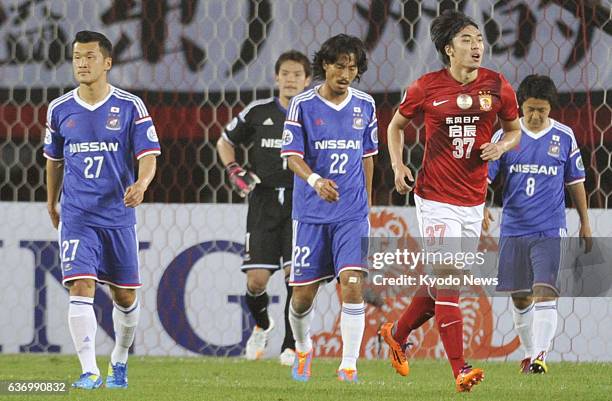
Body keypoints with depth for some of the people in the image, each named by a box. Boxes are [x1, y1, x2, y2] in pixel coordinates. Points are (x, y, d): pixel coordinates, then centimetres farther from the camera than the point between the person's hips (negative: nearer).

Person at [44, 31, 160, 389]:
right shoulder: (60, 110, 3)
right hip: (76, 216, 0)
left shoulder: (130, 107, -4)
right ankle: (89, 371, -17)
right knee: (81, 288, -16)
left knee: (125, 296, 10)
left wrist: (141, 184, -28)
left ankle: (119, 363, 33)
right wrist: (51, 205, 25)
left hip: (118, 215, 0)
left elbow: (148, 156, -7)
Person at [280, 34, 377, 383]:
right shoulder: (303, 104, -5)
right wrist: (315, 180, -29)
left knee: (353, 283, -16)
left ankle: (349, 365, -10)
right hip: (311, 212, -1)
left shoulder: (365, 105, 5)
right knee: (303, 292, 4)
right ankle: (303, 349, 34)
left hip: (352, 213, 1)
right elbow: (292, 155, -9)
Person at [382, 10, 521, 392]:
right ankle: (460, 370, -14)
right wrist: (398, 166, -3)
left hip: (474, 201, 4)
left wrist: (501, 145, -7)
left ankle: (397, 333, 38)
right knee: (448, 278, -13)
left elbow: (515, 130, 15)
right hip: (436, 198, -4)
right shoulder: (427, 87, -6)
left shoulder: (498, 86, 0)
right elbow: (397, 125, 11)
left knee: (442, 282, 12)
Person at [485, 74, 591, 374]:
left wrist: (585, 223, 13)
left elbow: (575, 181, 11)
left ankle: (540, 356, -19)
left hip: (550, 231, -2)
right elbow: (483, 175, -1)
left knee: (545, 292, -16)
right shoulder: (505, 136, 0)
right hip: (513, 230, 2)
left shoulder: (564, 137, 2)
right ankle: (528, 352, 26)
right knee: (520, 297, 10)